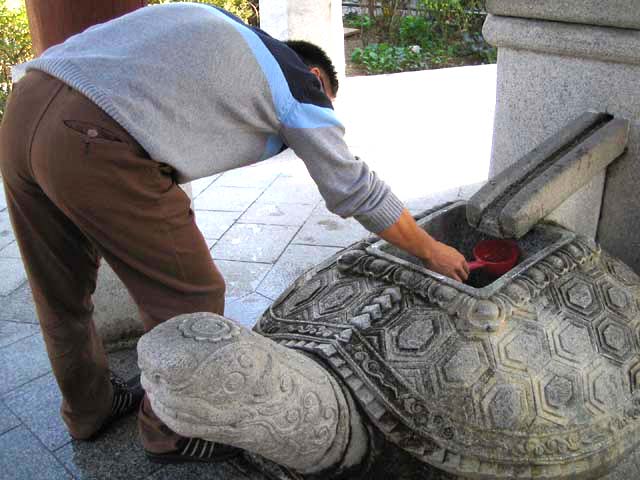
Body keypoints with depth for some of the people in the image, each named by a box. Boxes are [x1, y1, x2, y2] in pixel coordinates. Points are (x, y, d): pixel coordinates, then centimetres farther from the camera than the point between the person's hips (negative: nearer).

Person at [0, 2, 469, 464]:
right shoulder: (299, 85, 11)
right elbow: (356, 191, 16)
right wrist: (432, 250, 29)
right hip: (94, 144, -9)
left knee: (63, 292, 24)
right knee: (190, 296, 11)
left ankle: (90, 408, 48)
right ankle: (171, 432, 32)